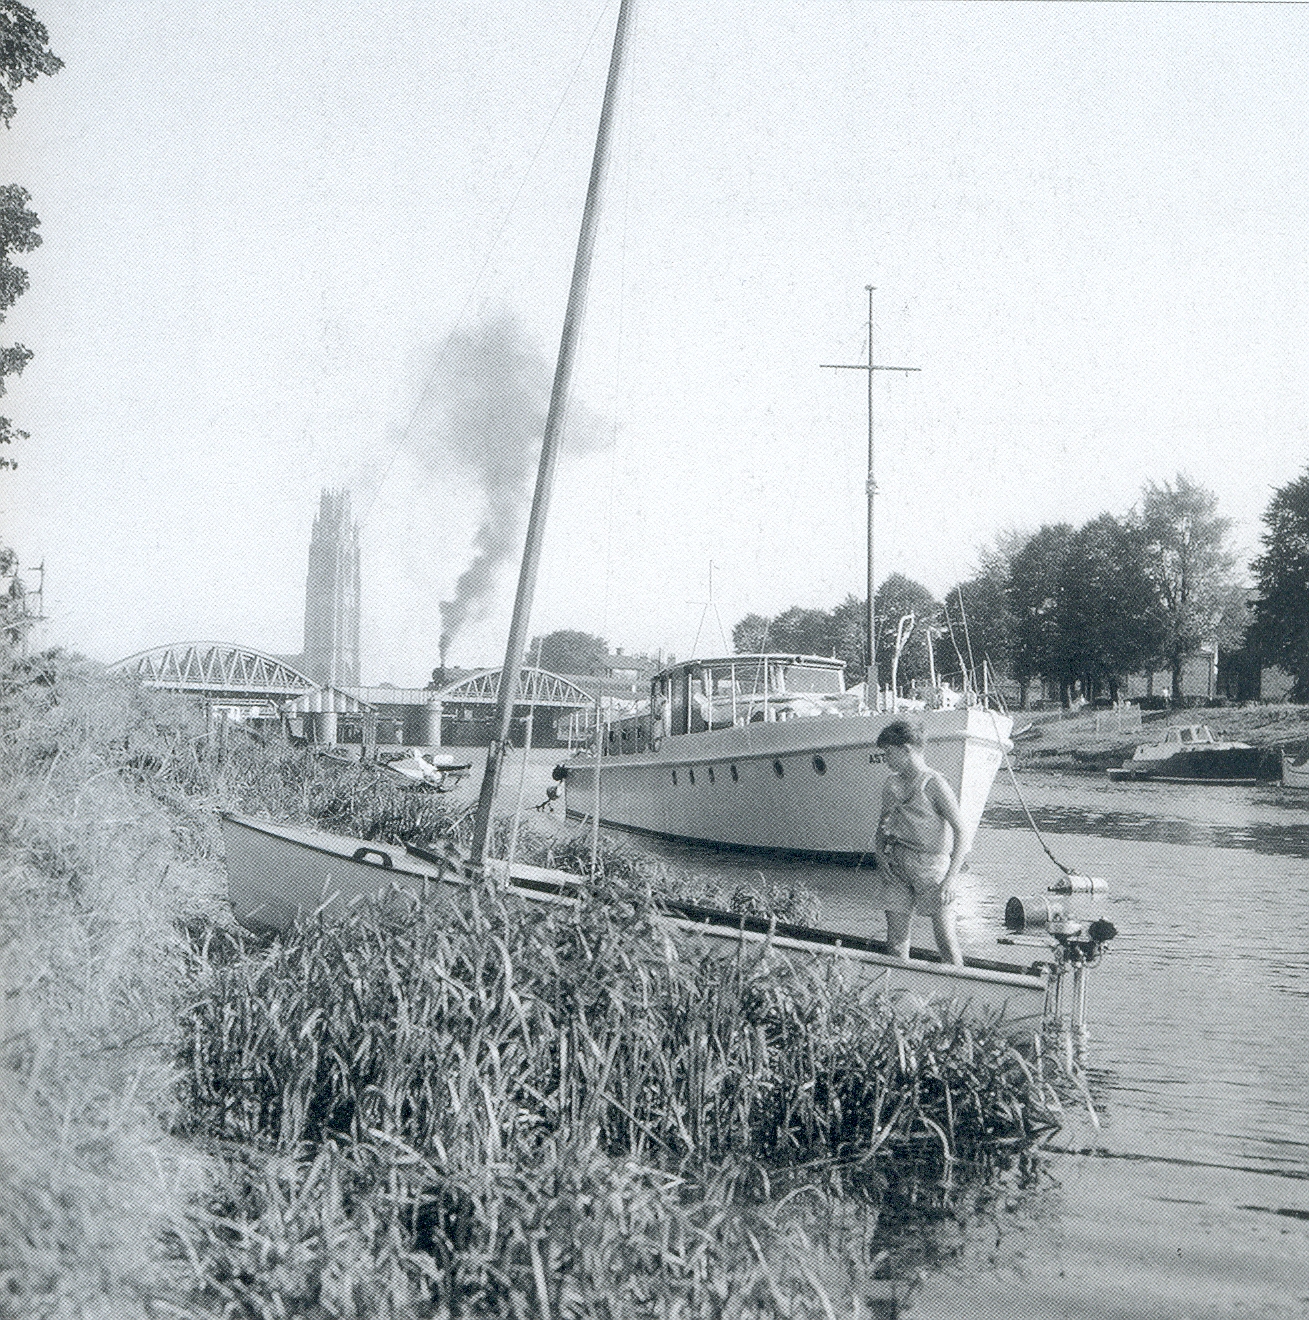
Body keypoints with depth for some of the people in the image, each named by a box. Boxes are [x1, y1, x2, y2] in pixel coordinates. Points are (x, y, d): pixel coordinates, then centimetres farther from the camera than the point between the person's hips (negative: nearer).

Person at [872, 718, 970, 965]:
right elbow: (883, 824, 24)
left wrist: (950, 879, -18)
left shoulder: (934, 783, -8)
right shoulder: (892, 783, 11)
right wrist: (881, 854, 4)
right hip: (896, 864, 5)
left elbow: (962, 834, -11)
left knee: (945, 937, -7)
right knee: (896, 938, 3)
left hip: (930, 861, -5)